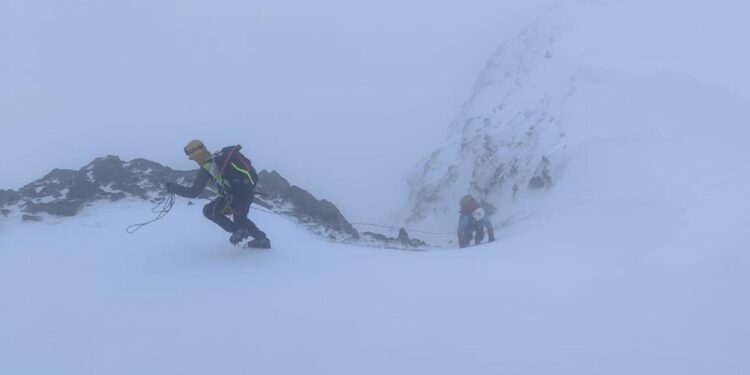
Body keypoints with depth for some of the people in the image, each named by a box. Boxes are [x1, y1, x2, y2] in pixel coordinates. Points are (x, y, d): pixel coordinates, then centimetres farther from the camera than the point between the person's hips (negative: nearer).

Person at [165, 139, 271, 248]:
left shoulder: (207, 169, -15)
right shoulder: (218, 157, 7)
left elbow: (193, 192, -15)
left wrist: (173, 188, -3)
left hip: (237, 194, -8)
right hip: (249, 191, 8)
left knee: (209, 210, 2)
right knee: (240, 218, 30)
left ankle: (238, 230, 3)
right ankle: (262, 239, 35)